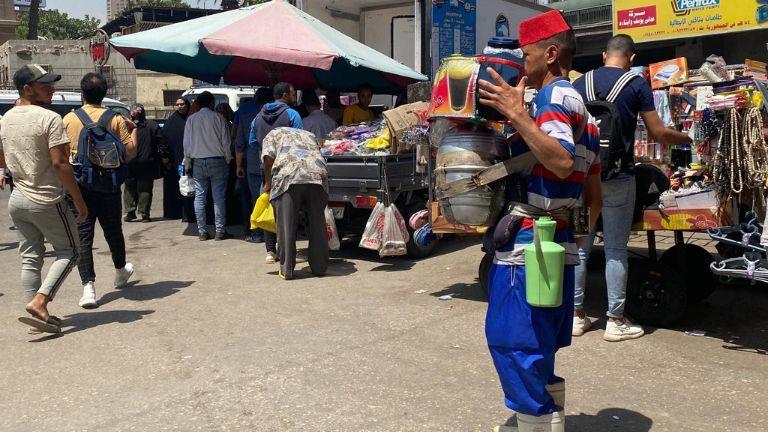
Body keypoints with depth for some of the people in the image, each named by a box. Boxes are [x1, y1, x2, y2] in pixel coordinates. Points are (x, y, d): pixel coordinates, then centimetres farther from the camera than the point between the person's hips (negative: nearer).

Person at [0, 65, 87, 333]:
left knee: (30, 258, 11)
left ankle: (38, 316, 13)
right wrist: (79, 201, -15)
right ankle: (39, 301, -8)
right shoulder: (49, 119, -15)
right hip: (46, 200, -7)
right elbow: (60, 163, -19)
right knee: (68, 252, 7)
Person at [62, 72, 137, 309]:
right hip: (108, 185, 1)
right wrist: (134, 128, 10)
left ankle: (88, 286, -12)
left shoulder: (68, 119, -2)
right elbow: (129, 153, -3)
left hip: (79, 184, -1)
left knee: (83, 235, 0)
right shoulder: (116, 119, -4)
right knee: (113, 231, 18)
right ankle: (121, 272, 39)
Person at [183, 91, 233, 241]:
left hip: (198, 162, 2)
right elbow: (226, 141, -3)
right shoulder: (218, 117, -2)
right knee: (219, 196, 1)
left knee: (199, 197, 6)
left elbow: (187, 144, 7)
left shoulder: (191, 119, 6)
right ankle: (220, 231, 1)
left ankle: (202, 231, 7)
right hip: (217, 160, -2)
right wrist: (228, 160, 7)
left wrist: (187, 164, 14)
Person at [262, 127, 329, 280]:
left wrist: (268, 183, 16)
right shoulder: (309, 135, 38)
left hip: (289, 177, -3)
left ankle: (286, 270, 7)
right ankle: (319, 267, 18)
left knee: (286, 226, 4)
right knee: (317, 224, 13)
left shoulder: (272, 134, 26)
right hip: (317, 175, 4)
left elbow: (268, 158, 7)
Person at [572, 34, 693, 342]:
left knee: (580, 246, 10)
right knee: (615, 250, 3)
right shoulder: (637, 84, -3)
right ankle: (615, 321, 9)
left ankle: (576, 315, 16)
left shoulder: (580, 83, 7)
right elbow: (658, 133, -2)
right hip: (617, 177, -3)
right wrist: (686, 138, 17)